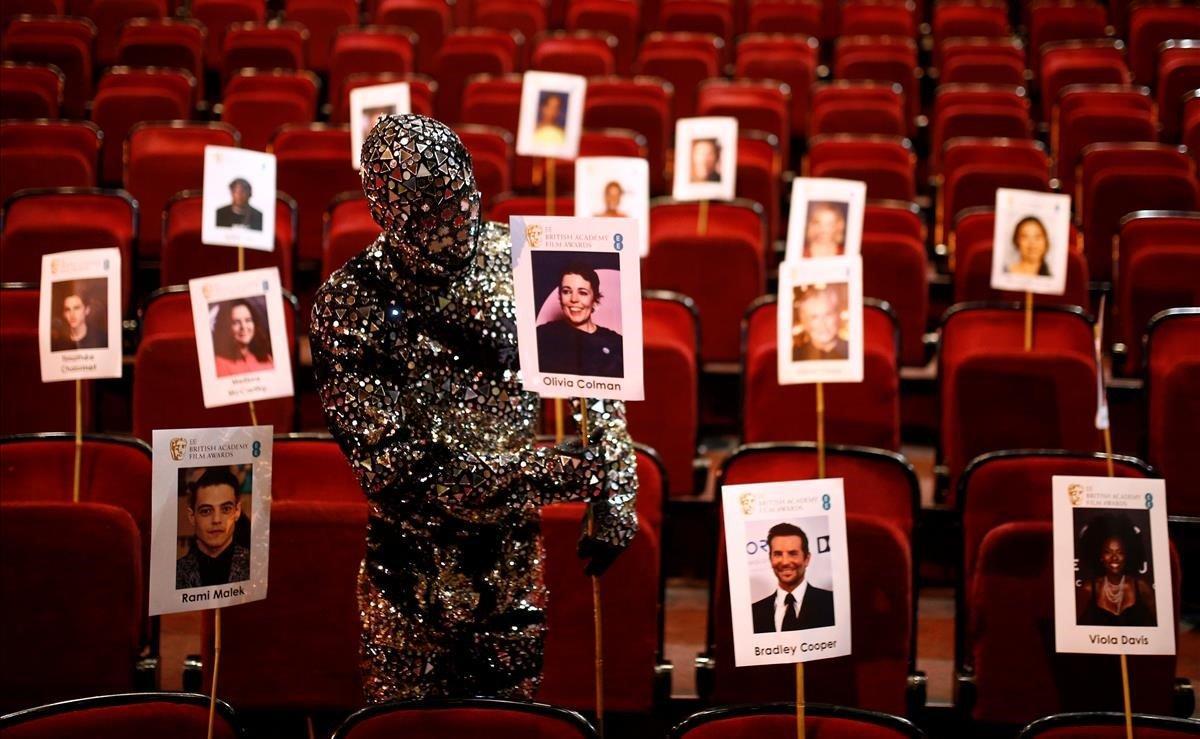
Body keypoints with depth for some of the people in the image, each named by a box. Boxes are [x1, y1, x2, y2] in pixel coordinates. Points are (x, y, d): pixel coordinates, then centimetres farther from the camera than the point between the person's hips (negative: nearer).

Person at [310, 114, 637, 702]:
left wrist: (613, 500, -3)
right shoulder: (348, 304, -15)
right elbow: (388, 464, -19)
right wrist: (542, 473, -23)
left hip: (515, 554, 3)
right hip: (416, 566, -3)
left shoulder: (517, 257, -5)